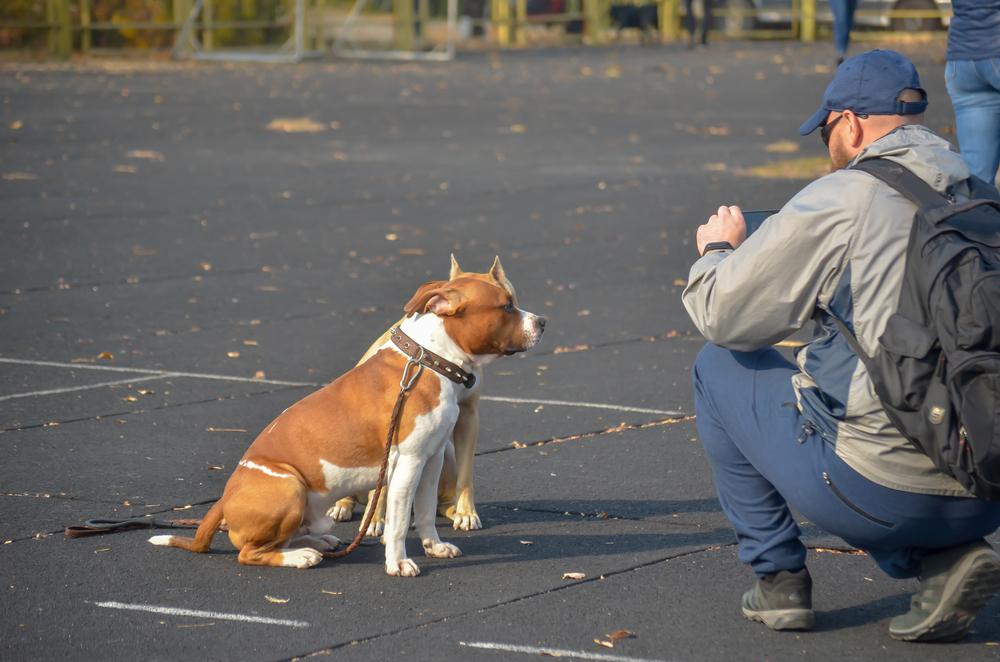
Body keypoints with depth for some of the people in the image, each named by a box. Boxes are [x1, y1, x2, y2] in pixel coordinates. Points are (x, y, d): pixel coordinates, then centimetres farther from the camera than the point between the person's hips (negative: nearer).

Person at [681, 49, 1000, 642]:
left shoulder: (840, 199, -8)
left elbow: (724, 317, -2)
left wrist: (718, 251, 19)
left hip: (876, 489, -6)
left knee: (720, 368, 16)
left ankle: (778, 576, 19)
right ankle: (944, 557, 11)